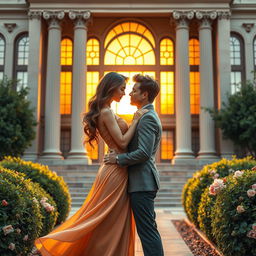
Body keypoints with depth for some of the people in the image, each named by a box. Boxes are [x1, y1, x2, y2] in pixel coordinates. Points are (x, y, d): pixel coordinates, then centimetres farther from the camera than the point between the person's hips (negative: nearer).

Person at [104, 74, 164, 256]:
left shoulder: (147, 118, -14)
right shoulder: (148, 116, 18)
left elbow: (144, 152, -23)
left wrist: (118, 159, -14)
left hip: (142, 183, -11)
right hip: (142, 181, 11)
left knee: (148, 230, -6)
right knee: (147, 229, 15)